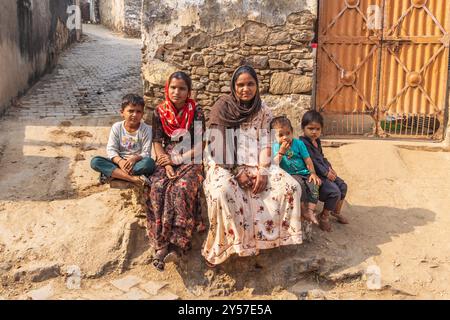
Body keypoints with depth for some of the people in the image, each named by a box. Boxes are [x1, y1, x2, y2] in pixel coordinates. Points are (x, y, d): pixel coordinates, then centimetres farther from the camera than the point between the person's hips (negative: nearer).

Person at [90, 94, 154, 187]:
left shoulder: (146, 129, -3)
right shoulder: (116, 127, 0)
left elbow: (146, 153, -8)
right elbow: (111, 150, -6)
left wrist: (135, 158, -30)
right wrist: (120, 161, -27)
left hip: (136, 163, -2)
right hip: (119, 162, 2)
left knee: (149, 162, -35)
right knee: (95, 161, -22)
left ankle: (110, 174, -27)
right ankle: (132, 178, -36)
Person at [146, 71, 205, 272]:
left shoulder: (196, 112, 0)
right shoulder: (159, 112, 7)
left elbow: (199, 145, -4)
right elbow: (157, 143, 4)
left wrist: (177, 159, -12)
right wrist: (167, 165, -12)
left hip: (191, 161, -2)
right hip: (167, 161, 2)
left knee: (181, 189, -33)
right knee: (157, 189, -28)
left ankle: (176, 245, -32)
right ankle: (160, 244, -30)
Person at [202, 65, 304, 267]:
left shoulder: (262, 111, 7)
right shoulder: (222, 108, -5)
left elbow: (265, 143, 2)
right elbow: (215, 145, -10)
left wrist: (263, 171, -14)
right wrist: (236, 172, -19)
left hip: (255, 165, 4)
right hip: (225, 165, -4)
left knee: (291, 187, -17)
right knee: (224, 192, -37)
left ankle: (273, 234, 0)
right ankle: (216, 249, -20)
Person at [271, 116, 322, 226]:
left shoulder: (299, 143, 6)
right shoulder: (275, 146, 3)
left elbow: (307, 160, 7)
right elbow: (274, 165, -7)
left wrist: (313, 173, -3)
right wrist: (281, 152, -17)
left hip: (304, 172, 2)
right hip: (289, 175, -2)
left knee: (314, 184, -25)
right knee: (299, 184, -33)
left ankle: (310, 210, -22)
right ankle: (303, 209, -20)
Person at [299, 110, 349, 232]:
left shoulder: (317, 140, 13)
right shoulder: (303, 143, -19)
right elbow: (312, 162, -21)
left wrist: (330, 168, 7)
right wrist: (326, 173, -16)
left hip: (324, 173, 10)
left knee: (342, 186, 8)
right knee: (334, 191, -19)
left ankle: (336, 211, 28)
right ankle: (324, 216, 1)